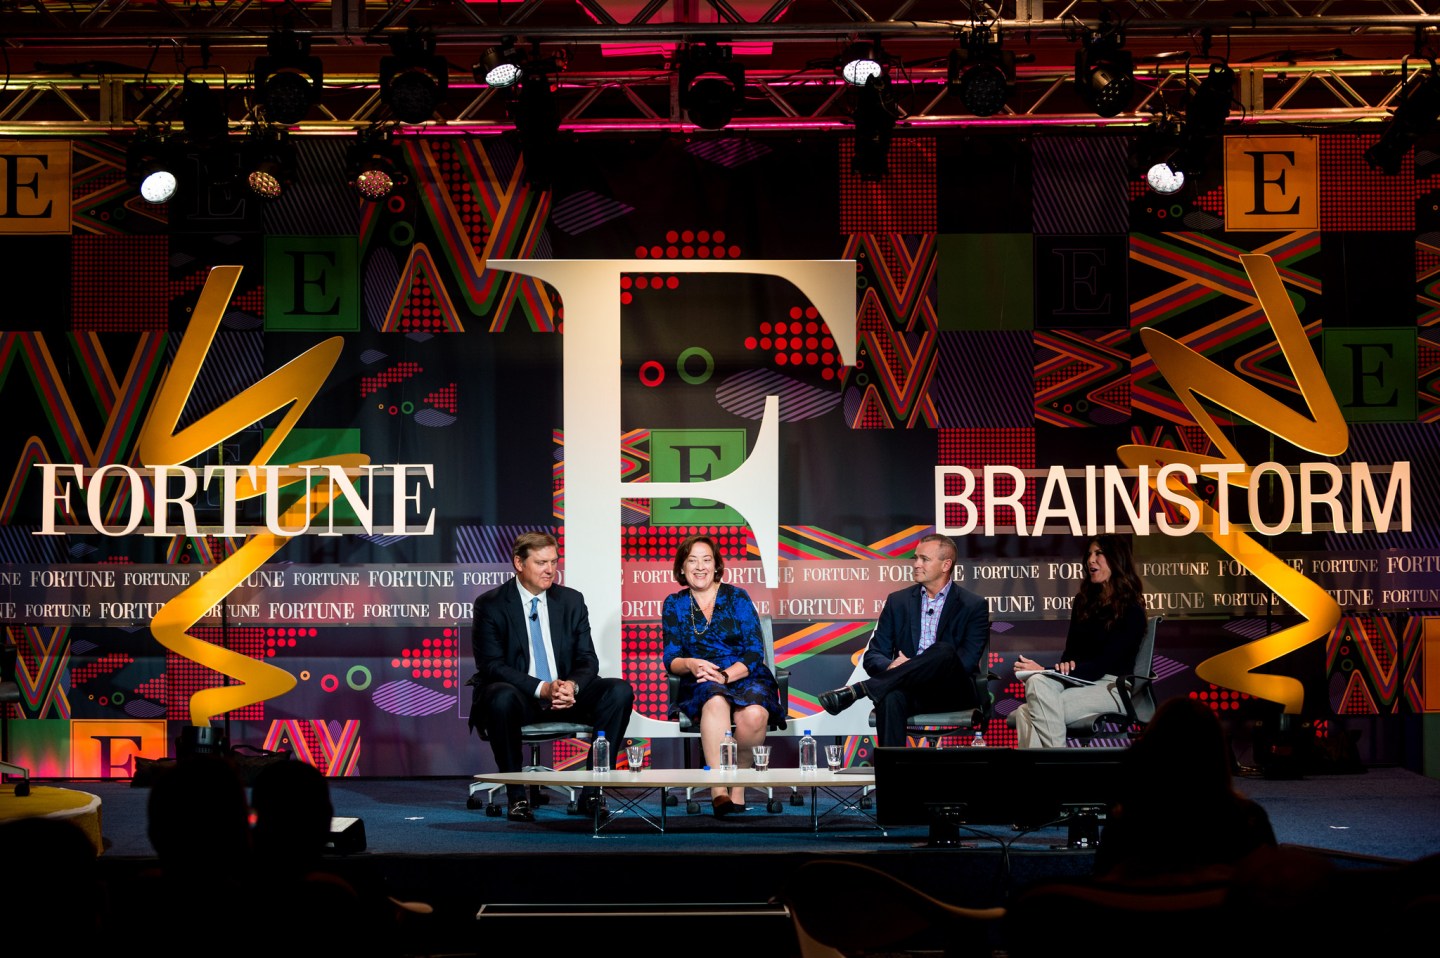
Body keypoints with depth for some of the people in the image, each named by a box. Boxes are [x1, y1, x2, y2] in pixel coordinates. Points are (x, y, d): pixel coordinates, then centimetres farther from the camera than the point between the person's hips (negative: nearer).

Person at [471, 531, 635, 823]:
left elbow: (588, 660, 6)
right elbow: (492, 665, -12)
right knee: (502, 697, -39)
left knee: (620, 690, -21)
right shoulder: (491, 605, -3)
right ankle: (516, 796, -22)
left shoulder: (572, 601, 9)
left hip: (566, 695, 4)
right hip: (520, 698, -4)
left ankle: (591, 793, -17)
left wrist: (572, 686, -19)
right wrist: (542, 689, -26)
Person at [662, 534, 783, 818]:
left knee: (754, 715, -36)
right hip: (701, 685, 1)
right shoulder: (674, 605, 12)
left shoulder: (737, 597, 5)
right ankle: (718, 791, -45)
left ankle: (738, 783, -14)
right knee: (716, 701, -38)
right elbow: (671, 660, 6)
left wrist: (726, 674, -19)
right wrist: (690, 664, -18)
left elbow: (754, 652, -2)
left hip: (745, 677, 0)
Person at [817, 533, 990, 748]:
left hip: (952, 692, -2)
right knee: (891, 698, -37)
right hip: (911, 691, 2)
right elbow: (872, 657, 10)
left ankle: (857, 690, -40)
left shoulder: (973, 606, 5)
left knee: (943, 651, -35)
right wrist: (891, 667, -17)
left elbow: (967, 663, -6)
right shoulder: (898, 601, 14)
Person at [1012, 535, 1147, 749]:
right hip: (1076, 681, 6)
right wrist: (1064, 667, -11)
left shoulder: (1131, 610, -4)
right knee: (1037, 682, -31)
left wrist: (1055, 671, -19)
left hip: (1111, 687, -6)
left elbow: (1104, 663, -12)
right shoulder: (1084, 600, 18)